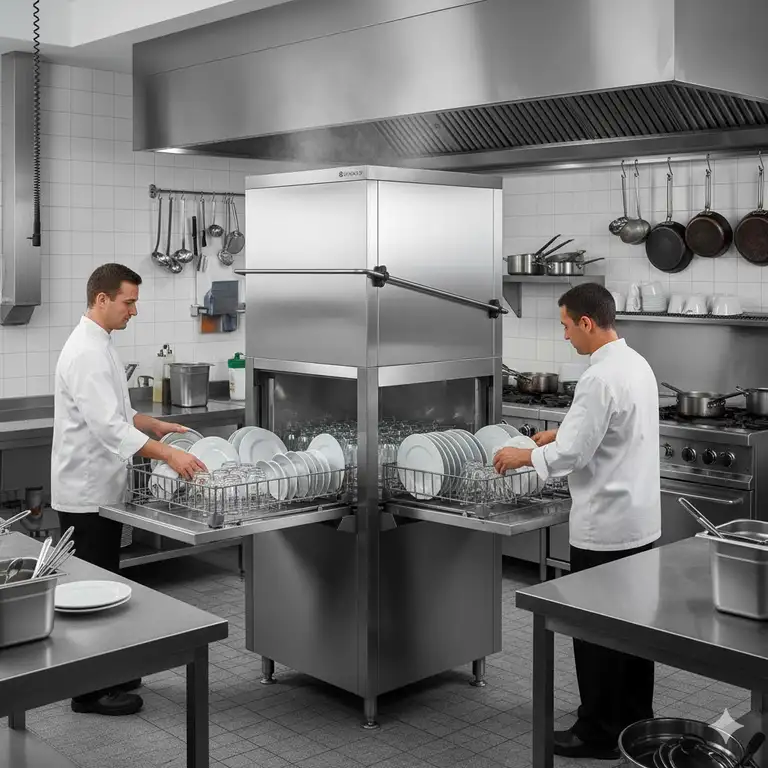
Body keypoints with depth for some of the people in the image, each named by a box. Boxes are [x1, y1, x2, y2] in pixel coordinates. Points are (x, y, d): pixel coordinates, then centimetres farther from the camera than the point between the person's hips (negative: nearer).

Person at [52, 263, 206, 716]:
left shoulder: (100, 345, 11)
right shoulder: (86, 352, -22)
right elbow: (108, 426, -31)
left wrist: (157, 426, 10)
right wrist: (168, 455, -36)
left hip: (101, 487, 10)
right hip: (86, 491, -10)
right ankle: (89, 691, 9)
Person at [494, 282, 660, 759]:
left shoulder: (602, 377, -22)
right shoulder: (637, 364, 8)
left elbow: (572, 454, -21)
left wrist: (523, 456, -6)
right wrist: (563, 432, 18)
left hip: (606, 526, -9)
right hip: (641, 520, 9)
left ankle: (599, 733, 13)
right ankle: (635, 719, 30)